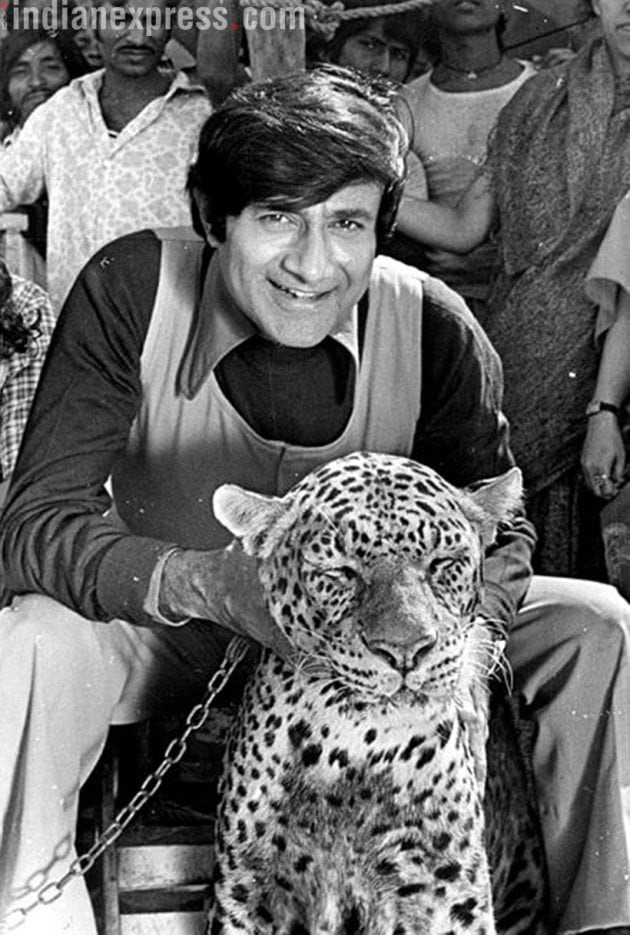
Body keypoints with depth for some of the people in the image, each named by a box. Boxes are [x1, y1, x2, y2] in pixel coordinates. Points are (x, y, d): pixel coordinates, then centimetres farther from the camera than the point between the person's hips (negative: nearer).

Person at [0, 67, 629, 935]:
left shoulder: (434, 327, -17)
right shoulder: (131, 289, -22)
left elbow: (499, 525, -7)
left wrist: (469, 587, -33)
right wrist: (208, 581, -44)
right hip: (170, 627, -2)